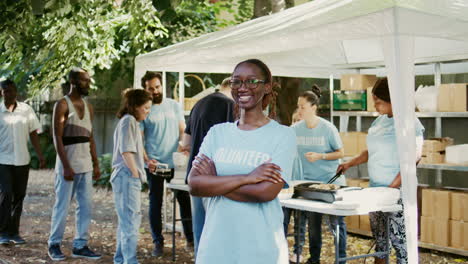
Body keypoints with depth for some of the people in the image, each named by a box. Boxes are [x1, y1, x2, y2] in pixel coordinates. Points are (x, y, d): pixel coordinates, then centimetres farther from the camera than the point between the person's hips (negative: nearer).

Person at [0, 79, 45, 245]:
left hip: (22, 160, 3)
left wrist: (40, 155, 4)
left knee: (19, 196, 7)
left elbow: (33, 133, 8)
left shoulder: (26, 110, 4)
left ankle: (14, 232, 17)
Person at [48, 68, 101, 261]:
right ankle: (54, 244, 15)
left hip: (86, 164, 6)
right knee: (62, 206, 1)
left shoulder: (88, 107, 13)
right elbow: (57, 138, -13)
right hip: (68, 163, -6)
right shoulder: (62, 105, -7)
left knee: (86, 206, 5)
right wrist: (66, 166, -18)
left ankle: (80, 246, 12)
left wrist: (96, 164, 11)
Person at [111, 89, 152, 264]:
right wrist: (136, 174, -13)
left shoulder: (132, 122, 20)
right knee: (131, 221, -9)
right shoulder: (128, 121, -10)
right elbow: (126, 151, -18)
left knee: (127, 221, 16)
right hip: (127, 177, -11)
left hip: (128, 178, 11)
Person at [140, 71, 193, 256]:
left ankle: (190, 238, 16)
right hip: (154, 164, -2)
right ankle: (158, 242, 16)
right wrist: (147, 160, -17)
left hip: (175, 162, 2)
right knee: (155, 203, 7)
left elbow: (182, 131, 9)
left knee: (184, 199, 5)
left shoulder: (174, 106, 8)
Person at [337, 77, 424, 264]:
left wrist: (391, 189, -18)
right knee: (378, 237, 13)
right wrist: (350, 164, 15)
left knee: (399, 239, -5)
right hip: (375, 188, 7)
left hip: (397, 192, -7)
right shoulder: (379, 121, 11)